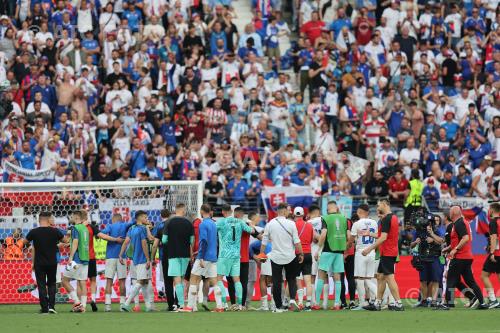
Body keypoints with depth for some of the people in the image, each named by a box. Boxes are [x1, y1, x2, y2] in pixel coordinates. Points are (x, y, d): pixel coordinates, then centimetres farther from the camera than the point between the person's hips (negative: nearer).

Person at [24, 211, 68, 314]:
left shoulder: (34, 232, -10)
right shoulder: (54, 231, -8)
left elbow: (25, 242, 8)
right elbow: (65, 240, 9)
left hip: (39, 263, -1)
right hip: (52, 262, 1)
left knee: (41, 285, 4)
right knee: (52, 284, 16)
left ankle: (44, 308, 0)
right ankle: (51, 306, 4)